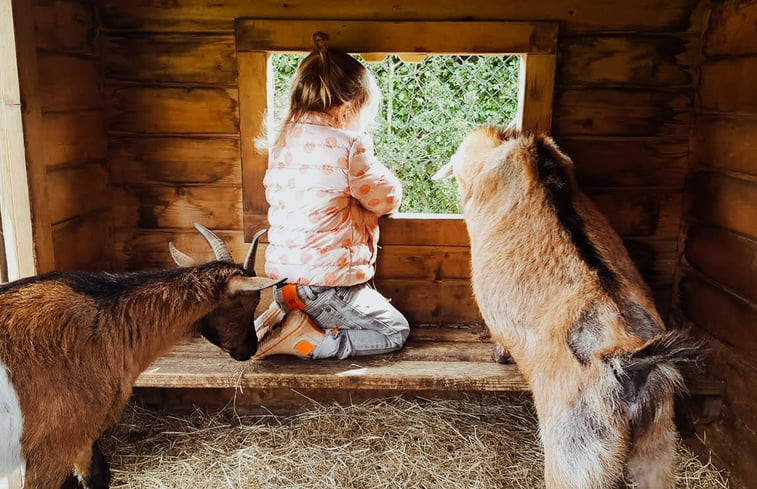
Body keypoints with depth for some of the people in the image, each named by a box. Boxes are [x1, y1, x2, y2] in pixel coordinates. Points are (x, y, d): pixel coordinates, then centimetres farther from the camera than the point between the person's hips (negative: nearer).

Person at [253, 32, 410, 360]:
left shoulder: (282, 143, 5)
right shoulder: (350, 146, -16)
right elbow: (388, 199, -6)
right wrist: (373, 167, 13)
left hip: (282, 277, 8)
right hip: (330, 282, -7)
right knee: (395, 333, 10)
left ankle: (284, 317, 6)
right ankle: (305, 342, -7)